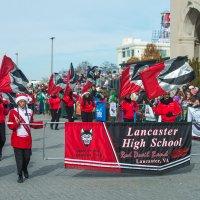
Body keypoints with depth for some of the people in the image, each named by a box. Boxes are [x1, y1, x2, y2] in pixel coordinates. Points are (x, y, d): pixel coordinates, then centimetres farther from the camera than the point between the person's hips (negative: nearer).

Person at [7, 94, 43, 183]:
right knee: (19, 158, -3)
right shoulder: (13, 112, -5)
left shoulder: (29, 112, 6)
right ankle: (20, 176, 9)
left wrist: (41, 123, 4)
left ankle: (25, 170, 37)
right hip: (17, 139, -3)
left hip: (27, 138, 3)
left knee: (27, 156, 9)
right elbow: (10, 126, -6)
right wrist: (16, 123, -25)